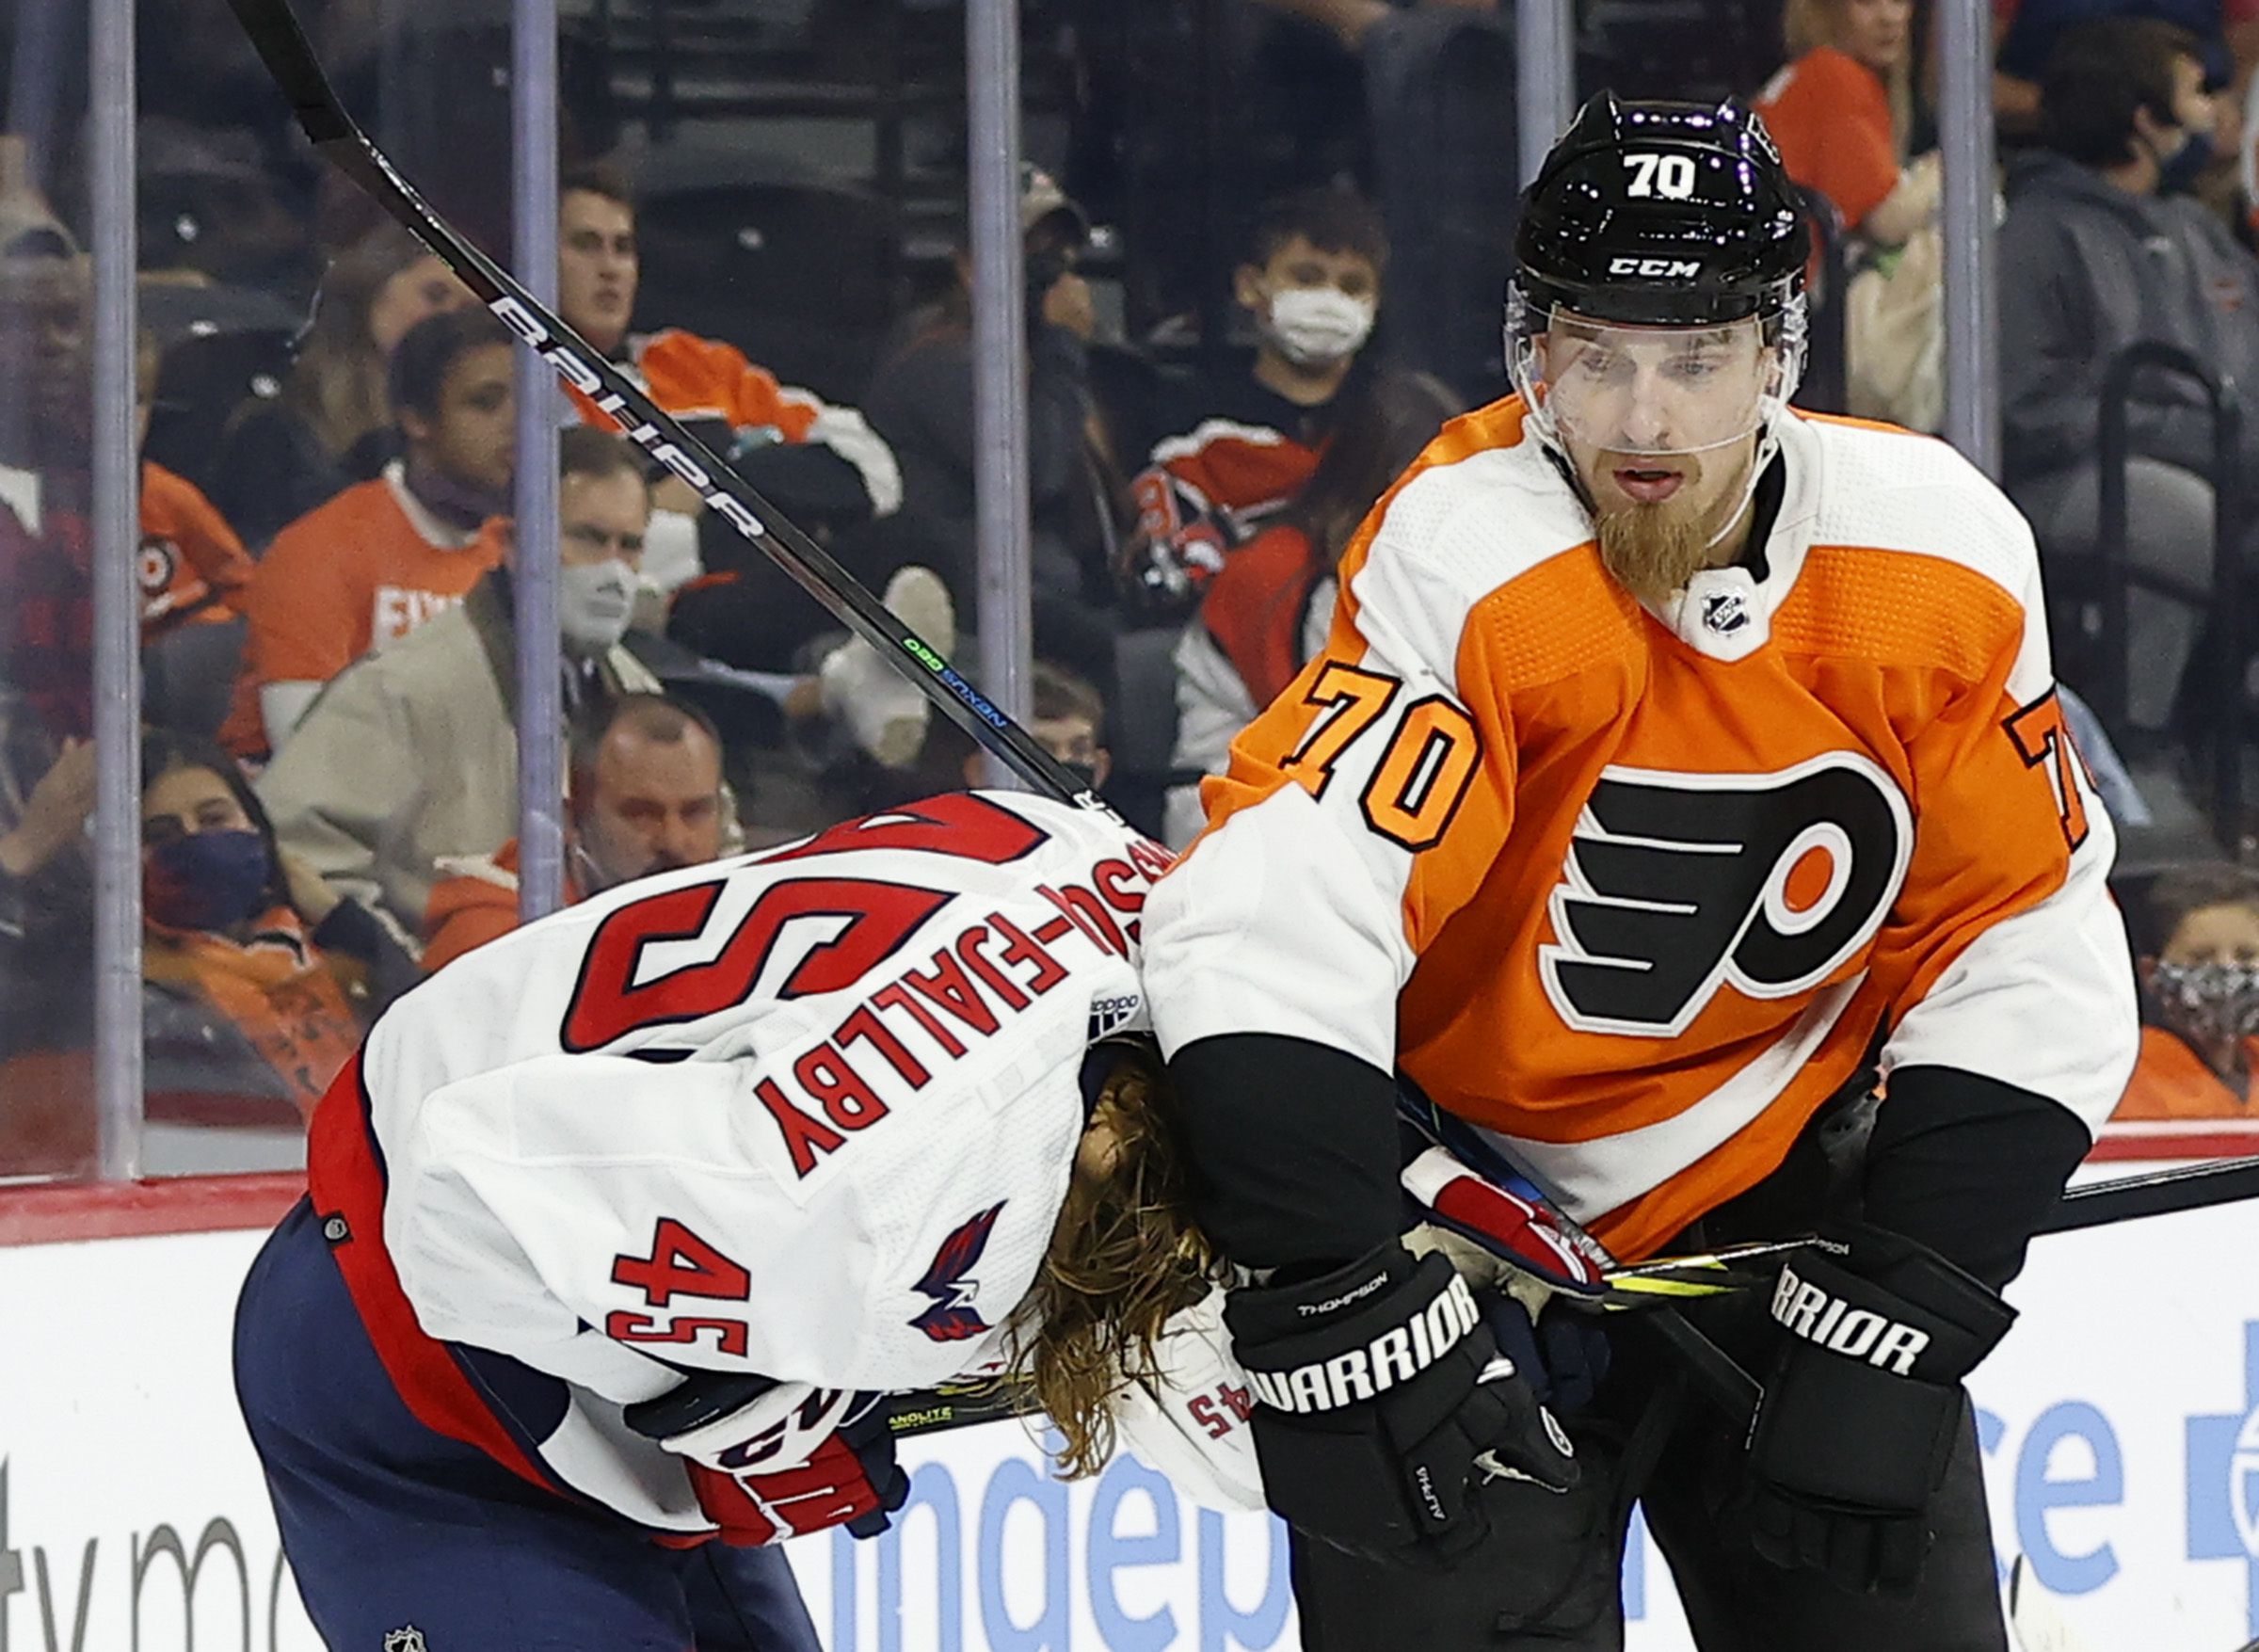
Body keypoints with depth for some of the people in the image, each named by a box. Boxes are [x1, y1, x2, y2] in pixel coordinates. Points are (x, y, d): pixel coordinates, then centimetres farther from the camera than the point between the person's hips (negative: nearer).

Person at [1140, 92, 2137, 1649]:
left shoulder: (1937, 557, -11)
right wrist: (1343, 1315, -36)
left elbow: (2019, 962, -5)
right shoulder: (1461, 568, -25)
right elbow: (1266, 927, -34)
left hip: (1783, 1198, 4)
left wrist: (1894, 1329, -11)